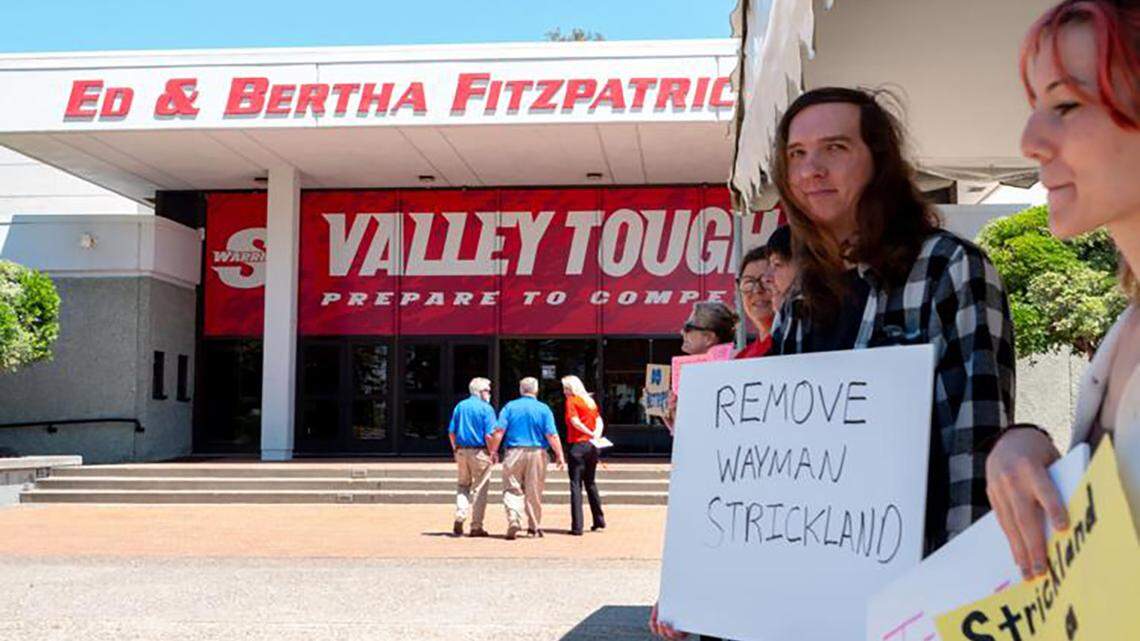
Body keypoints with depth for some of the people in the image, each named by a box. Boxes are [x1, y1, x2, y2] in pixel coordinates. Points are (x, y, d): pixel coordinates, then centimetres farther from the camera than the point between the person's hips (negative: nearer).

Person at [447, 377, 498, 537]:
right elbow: (489, 435, -14)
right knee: (480, 488, 4)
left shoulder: (460, 406, 7)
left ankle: (459, 516, 0)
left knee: (463, 485, 19)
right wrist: (493, 453, -3)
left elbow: (451, 432, 8)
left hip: (462, 451, 5)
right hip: (480, 452, -5)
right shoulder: (486, 408, -8)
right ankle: (476, 526, 6)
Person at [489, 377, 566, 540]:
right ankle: (534, 526, 17)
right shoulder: (543, 409, 1)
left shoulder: (509, 407, 3)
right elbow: (552, 435, -5)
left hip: (514, 453, 0)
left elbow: (499, 431, -4)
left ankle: (513, 521, -16)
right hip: (537, 453, 0)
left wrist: (493, 451, 2)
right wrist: (559, 455, 1)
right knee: (534, 492, 10)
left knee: (512, 490, 3)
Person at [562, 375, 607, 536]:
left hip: (577, 445, -6)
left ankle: (577, 526, -8)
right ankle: (599, 521, 24)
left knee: (576, 485, -4)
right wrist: (596, 435, -7)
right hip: (591, 446, 7)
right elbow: (599, 421, 8)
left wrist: (590, 434, -10)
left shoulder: (571, 400, -4)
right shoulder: (590, 401, 16)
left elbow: (574, 421, -16)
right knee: (591, 483, 18)